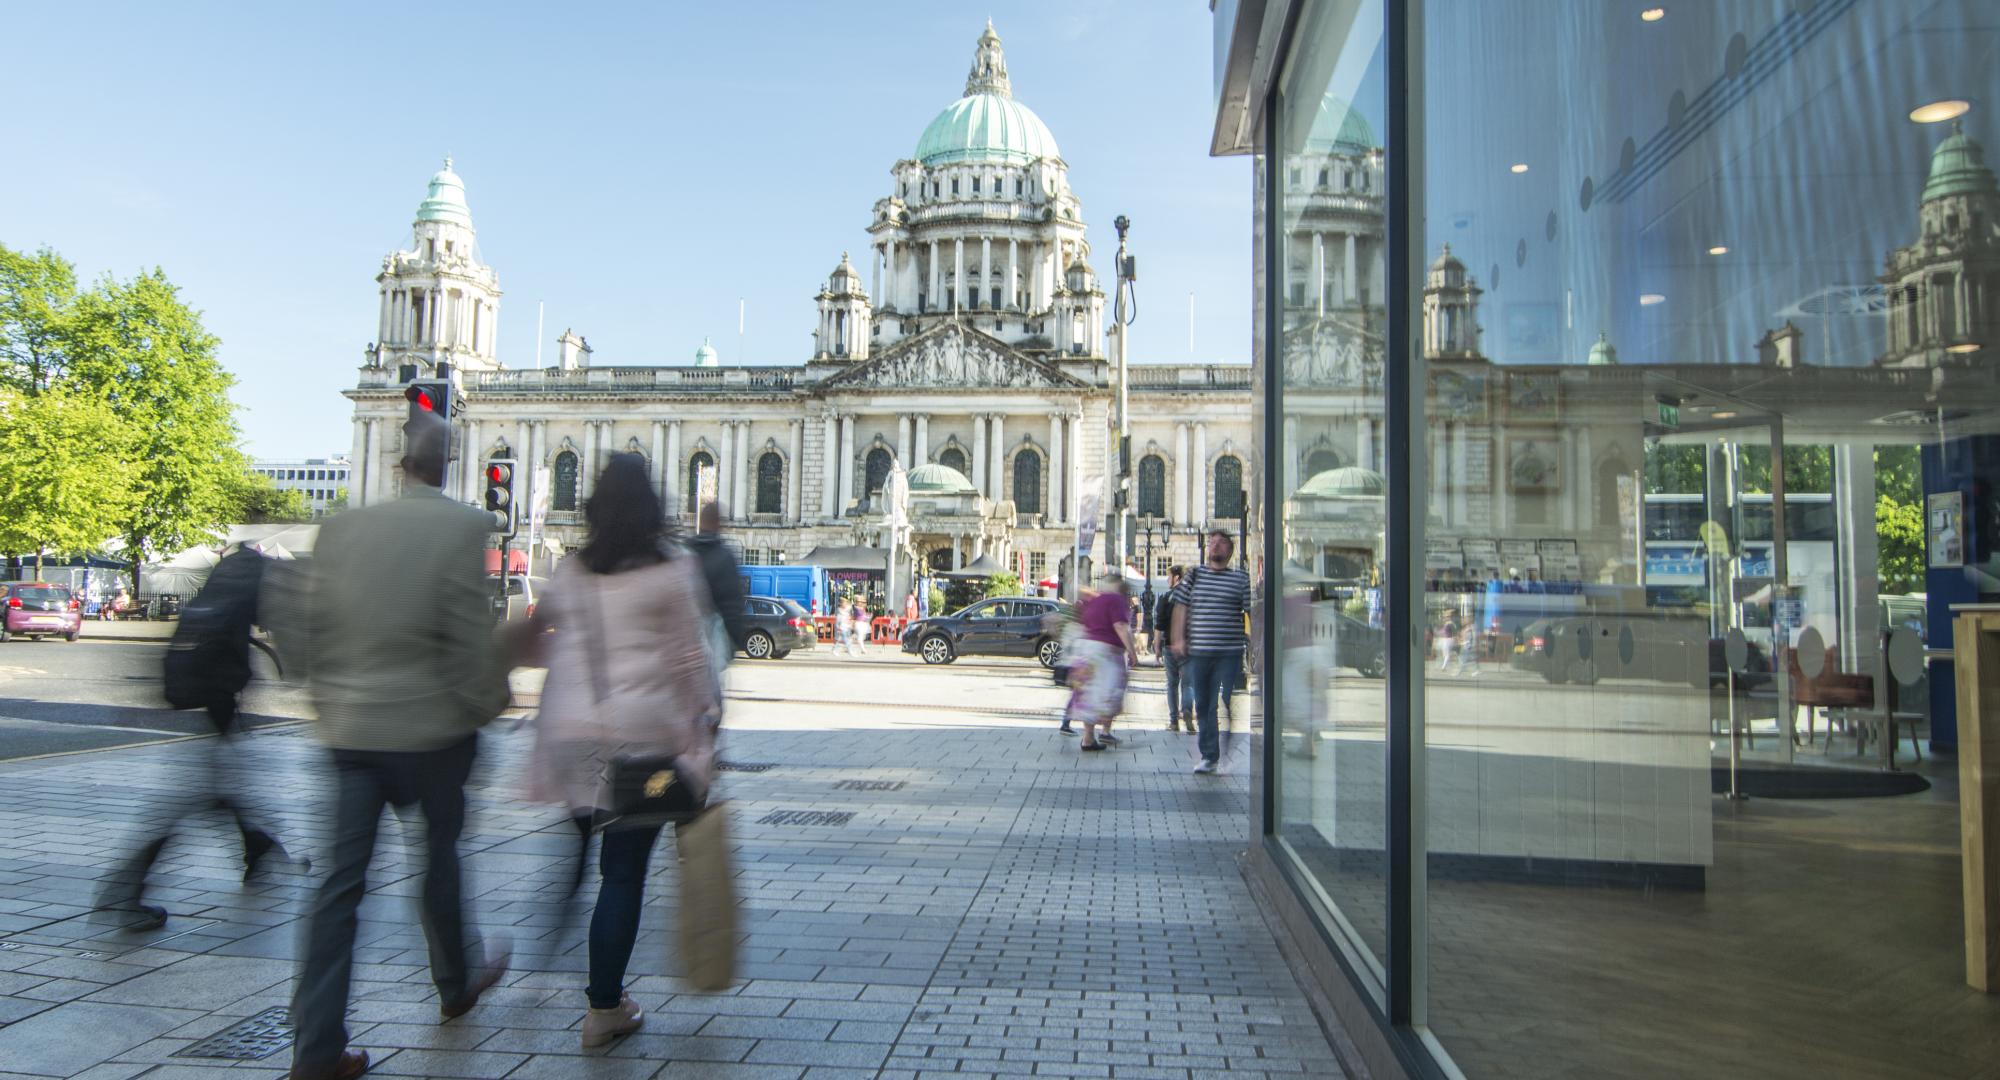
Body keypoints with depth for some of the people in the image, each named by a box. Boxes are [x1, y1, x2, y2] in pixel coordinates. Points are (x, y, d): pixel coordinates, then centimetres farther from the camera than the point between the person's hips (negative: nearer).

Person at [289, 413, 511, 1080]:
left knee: (342, 879, 6)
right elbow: (470, 636, -13)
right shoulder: (460, 526, -12)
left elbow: (316, 629, 6)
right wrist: (489, 702, 1)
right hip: (431, 723, -3)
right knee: (441, 851, 17)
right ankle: (454, 985, 36)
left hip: (349, 728, 3)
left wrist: (329, 704, 17)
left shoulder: (340, 526, 2)